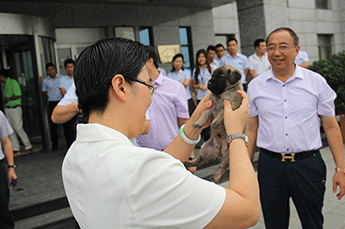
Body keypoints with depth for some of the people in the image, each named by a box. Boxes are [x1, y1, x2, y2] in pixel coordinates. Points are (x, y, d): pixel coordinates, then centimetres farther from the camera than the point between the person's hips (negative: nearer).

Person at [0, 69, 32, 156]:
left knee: (18, 128, -7)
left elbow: (18, 95, -17)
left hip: (15, 108, -9)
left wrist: (8, 99, -8)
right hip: (7, 109, 9)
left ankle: (28, 146, 6)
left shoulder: (13, 82, -11)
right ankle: (15, 148, 13)